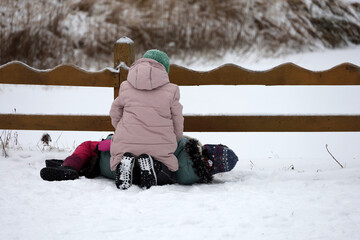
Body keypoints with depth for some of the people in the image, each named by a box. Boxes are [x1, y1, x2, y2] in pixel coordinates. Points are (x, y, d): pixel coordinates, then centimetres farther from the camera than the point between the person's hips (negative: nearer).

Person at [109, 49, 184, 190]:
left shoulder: (125, 87, 9)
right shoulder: (171, 90, 3)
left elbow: (115, 115, 18)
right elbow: (177, 123, 10)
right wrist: (175, 140, 31)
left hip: (127, 143, 1)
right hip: (159, 146, -1)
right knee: (169, 177, 20)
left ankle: (126, 162, -14)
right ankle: (153, 164, -15)